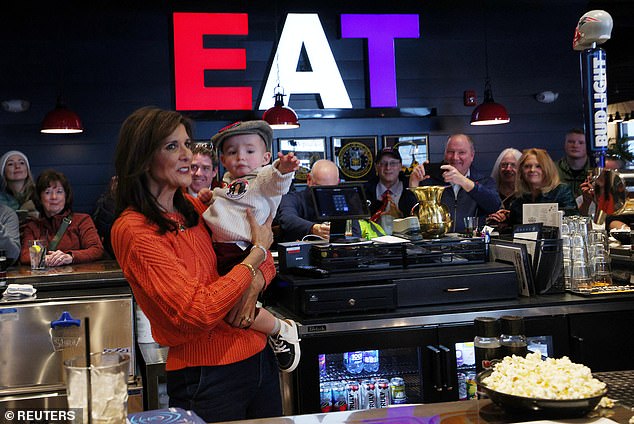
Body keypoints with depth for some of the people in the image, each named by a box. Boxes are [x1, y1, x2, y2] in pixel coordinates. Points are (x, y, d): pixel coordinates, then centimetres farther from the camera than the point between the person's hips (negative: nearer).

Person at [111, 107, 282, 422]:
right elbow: (198, 312, -23)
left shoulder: (195, 207, 6)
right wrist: (257, 251, -13)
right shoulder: (132, 230, -16)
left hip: (260, 358, 7)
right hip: (207, 379, -7)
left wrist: (253, 287, -12)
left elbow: (266, 263, 11)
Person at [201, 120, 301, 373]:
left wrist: (283, 168, -48)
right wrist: (207, 197, 18)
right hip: (214, 248, 9)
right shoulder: (228, 182, 22)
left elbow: (275, 180, -26)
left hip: (240, 254, -9)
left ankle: (281, 330, 1)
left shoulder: (264, 178, -3)